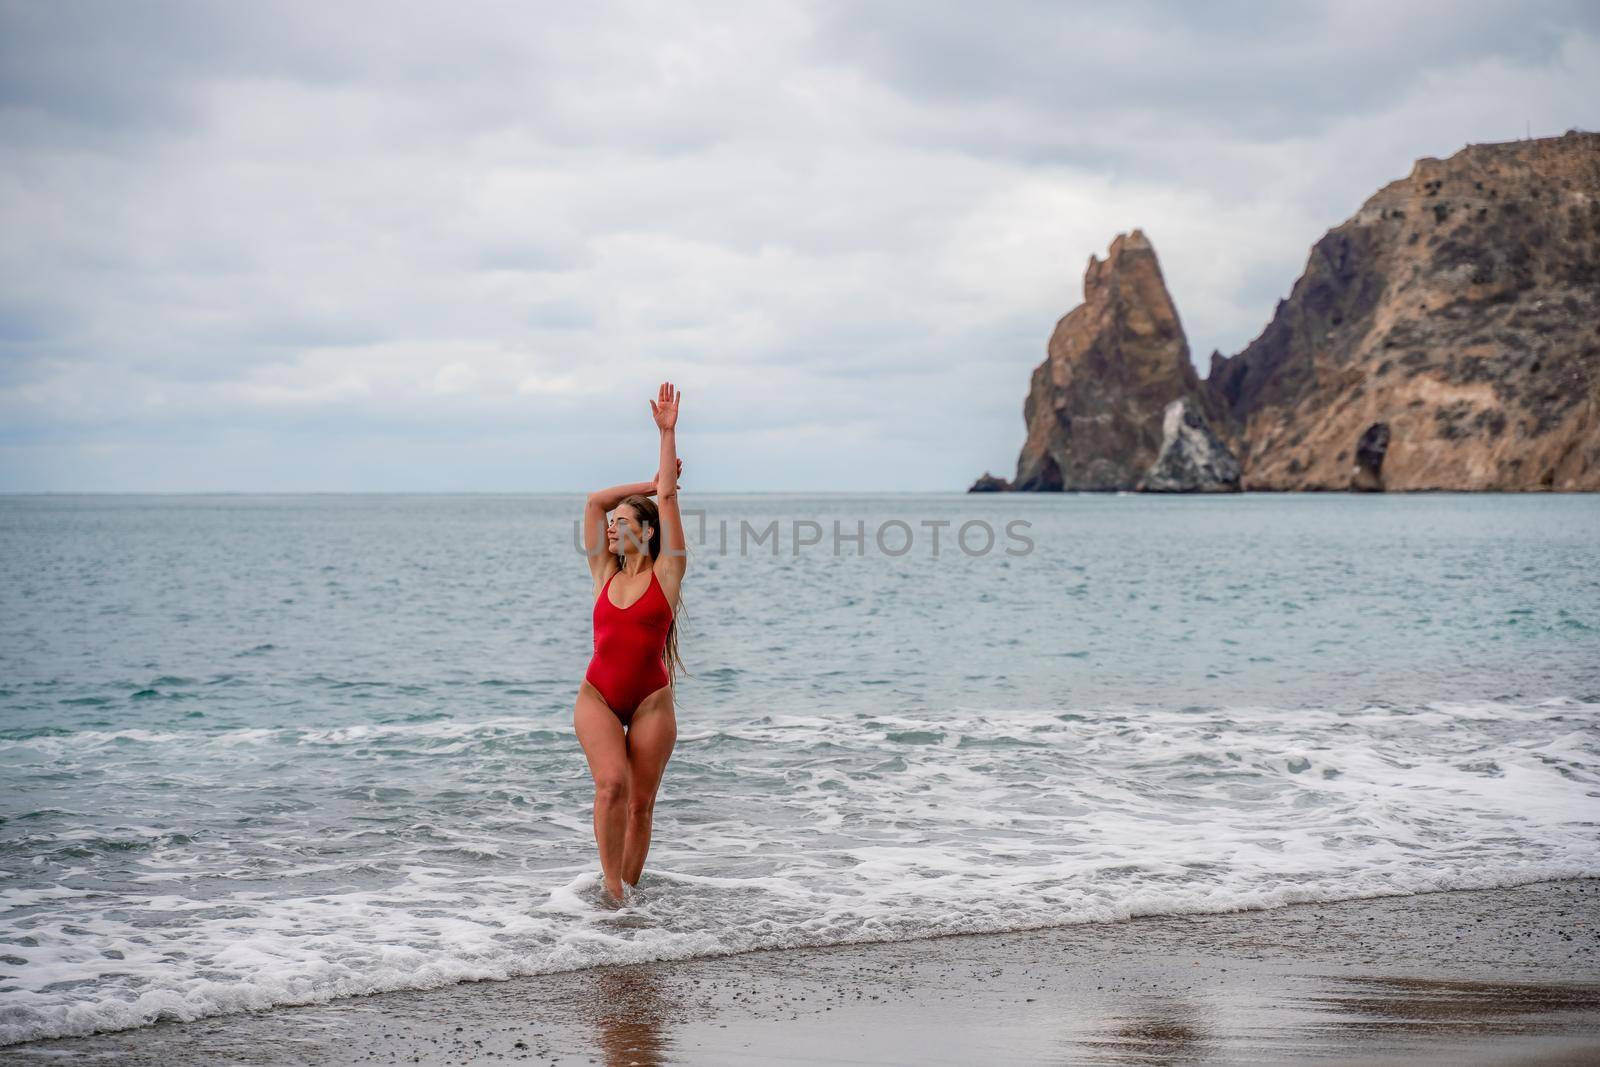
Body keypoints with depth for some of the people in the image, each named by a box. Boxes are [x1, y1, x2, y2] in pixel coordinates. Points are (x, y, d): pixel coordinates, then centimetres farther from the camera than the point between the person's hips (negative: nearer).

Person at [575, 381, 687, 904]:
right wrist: (654, 483, 15)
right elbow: (594, 501, 8)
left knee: (641, 801, 3)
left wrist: (668, 433, -7)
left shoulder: (666, 573, -2)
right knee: (612, 783, -18)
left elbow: (667, 497, -6)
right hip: (598, 696, 2)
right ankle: (611, 888, -15)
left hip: (651, 700, -2)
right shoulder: (605, 573, 7)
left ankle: (629, 891, 15)